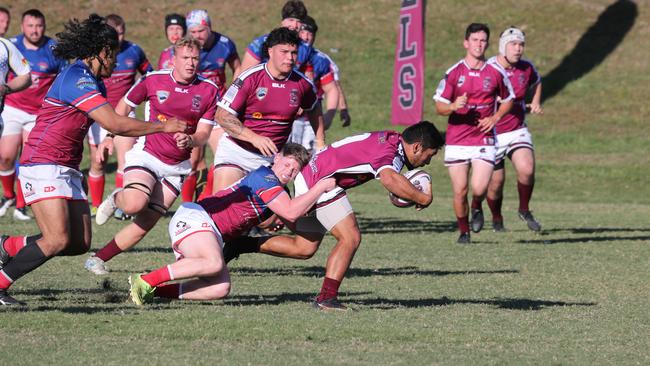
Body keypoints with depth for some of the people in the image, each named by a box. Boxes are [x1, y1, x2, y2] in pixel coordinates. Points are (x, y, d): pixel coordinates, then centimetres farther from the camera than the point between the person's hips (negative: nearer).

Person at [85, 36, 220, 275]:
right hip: (147, 155, -2)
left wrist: (190, 140, -25)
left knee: (144, 224, -2)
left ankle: (98, 259, 12)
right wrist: (109, 137, 3)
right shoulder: (153, 80, -6)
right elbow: (125, 105, 9)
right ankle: (116, 199, 8)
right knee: (134, 204, -29)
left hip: (177, 167, 2)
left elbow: (204, 134, -3)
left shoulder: (209, 91, -3)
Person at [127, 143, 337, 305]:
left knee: (221, 289, -12)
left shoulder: (279, 191, 21)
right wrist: (321, 186, -14)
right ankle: (145, 281, -30)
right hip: (192, 217, -10)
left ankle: (155, 289, -10)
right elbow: (291, 212, -21)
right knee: (213, 263, -38)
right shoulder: (264, 177, -11)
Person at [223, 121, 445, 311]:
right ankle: (327, 298, -13)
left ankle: (241, 245, 23)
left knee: (304, 249, 17)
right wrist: (422, 198, -32)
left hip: (309, 179, 10)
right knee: (350, 238, -14)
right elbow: (389, 179, -43)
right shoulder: (389, 150, -23)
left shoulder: (391, 140, 8)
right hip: (321, 183, -10)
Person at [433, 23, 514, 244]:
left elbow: (508, 100, 17)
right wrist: (453, 106, -22)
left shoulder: (496, 73, 3)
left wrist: (494, 118, -2)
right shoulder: (454, 73, -1)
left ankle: (477, 209, 23)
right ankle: (463, 232, 20)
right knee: (460, 191, -1)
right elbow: (439, 107, 0)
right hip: (456, 141, 0)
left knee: (479, 189, -13)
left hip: (484, 140, 0)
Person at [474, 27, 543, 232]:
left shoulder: (527, 68, 1)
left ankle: (524, 210, 6)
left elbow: (536, 83, 25)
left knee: (527, 170, -19)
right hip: (492, 134, -3)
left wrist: (536, 103, 8)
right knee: (496, 182, 2)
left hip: (517, 131, 3)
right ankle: (496, 219, 30)